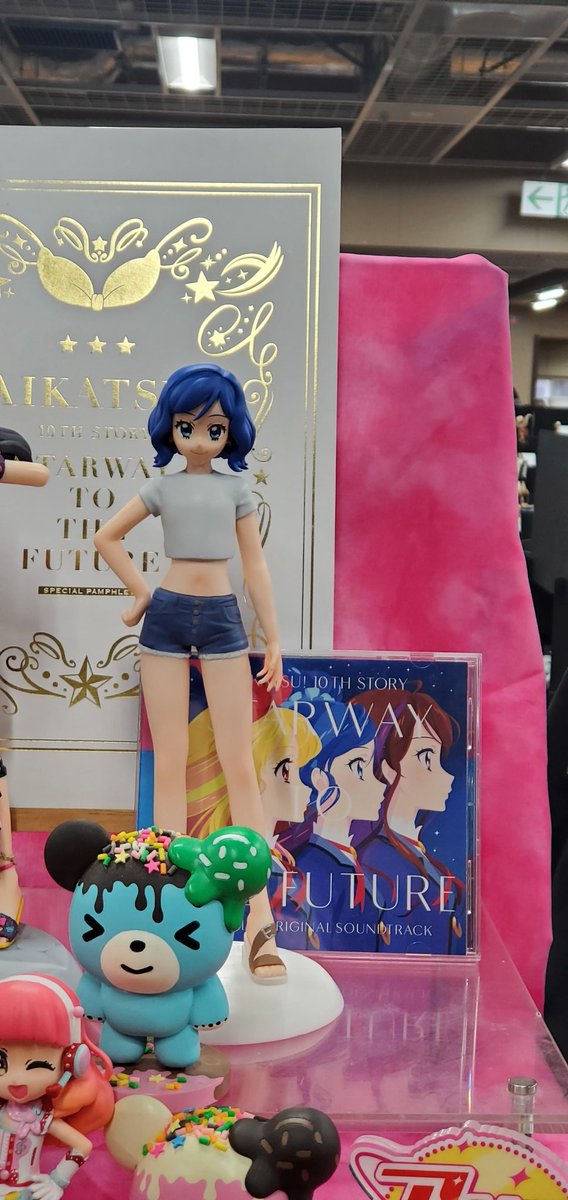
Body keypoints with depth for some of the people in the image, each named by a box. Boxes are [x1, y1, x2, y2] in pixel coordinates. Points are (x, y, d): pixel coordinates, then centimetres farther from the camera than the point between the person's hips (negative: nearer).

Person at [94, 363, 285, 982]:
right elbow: (107, 537, 15)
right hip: (168, 617, 1)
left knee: (239, 766, -3)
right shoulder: (162, 487, 6)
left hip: (222, 618, 0)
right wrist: (141, 595, 8)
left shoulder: (236, 488, 7)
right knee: (169, 764, 3)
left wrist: (273, 638, 4)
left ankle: (258, 910, -1)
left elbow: (255, 564, 6)